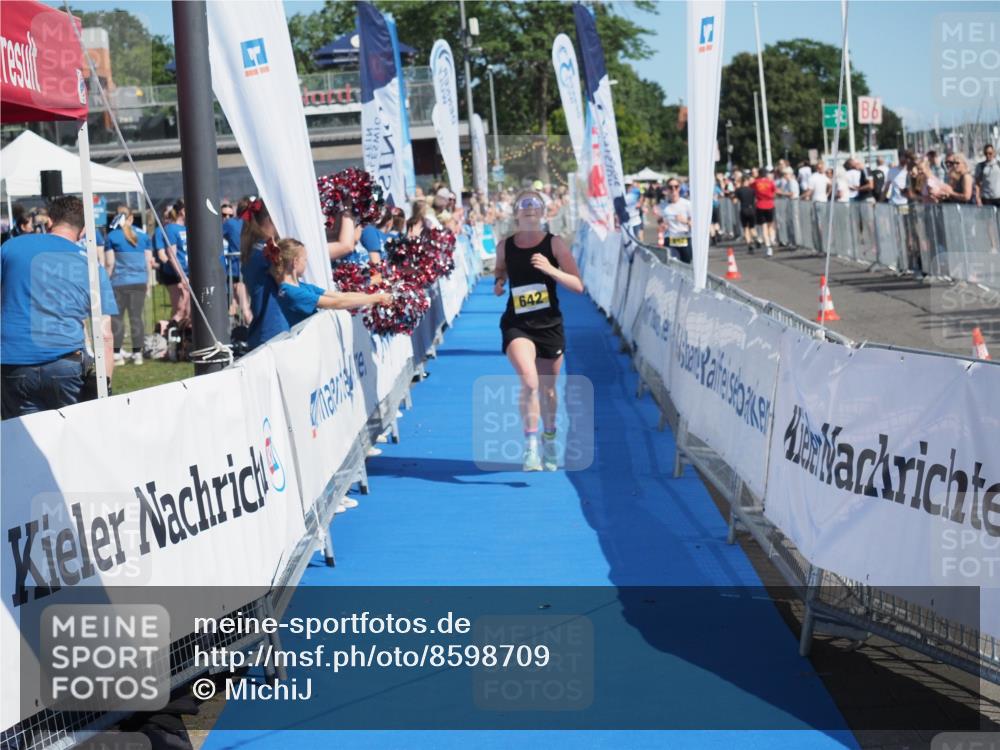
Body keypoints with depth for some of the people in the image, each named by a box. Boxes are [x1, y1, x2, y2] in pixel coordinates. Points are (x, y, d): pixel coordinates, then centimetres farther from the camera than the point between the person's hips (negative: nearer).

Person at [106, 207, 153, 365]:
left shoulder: (112, 236, -4)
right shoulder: (143, 235, 7)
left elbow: (110, 263, -5)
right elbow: (148, 261, 10)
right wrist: (146, 280, 20)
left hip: (119, 282, -3)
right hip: (139, 282, 3)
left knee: (116, 317, 3)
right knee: (137, 317, 6)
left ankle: (117, 354, 0)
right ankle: (137, 353, 7)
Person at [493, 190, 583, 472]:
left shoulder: (555, 244, -5)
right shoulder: (505, 246, 1)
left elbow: (578, 286, -7)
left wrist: (550, 269, -21)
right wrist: (498, 284, -2)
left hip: (550, 324, 1)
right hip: (517, 324, -1)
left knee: (547, 389, 15)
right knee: (529, 380, -25)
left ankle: (549, 440, 40)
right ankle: (531, 445, -19)